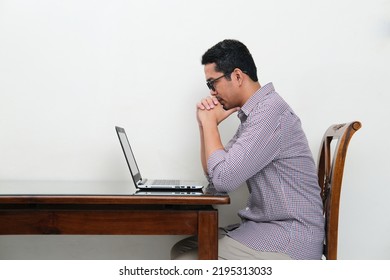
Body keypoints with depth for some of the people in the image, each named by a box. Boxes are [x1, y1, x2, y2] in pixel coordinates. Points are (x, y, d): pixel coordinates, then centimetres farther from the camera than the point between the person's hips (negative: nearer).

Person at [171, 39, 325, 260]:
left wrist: (210, 123, -9)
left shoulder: (269, 111, -19)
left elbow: (224, 179, -22)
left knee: (188, 258, -12)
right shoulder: (252, 114, 13)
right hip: (263, 227, 9)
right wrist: (206, 124, 4)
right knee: (182, 250, 3)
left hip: (289, 241, -9)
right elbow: (214, 174, 18)